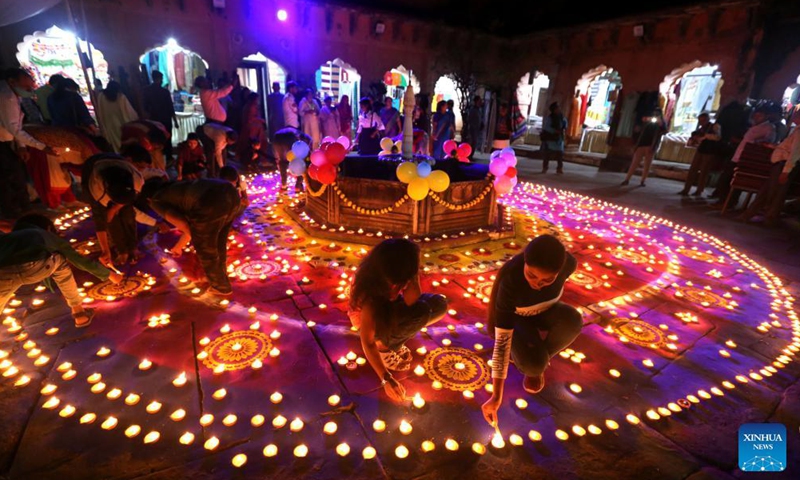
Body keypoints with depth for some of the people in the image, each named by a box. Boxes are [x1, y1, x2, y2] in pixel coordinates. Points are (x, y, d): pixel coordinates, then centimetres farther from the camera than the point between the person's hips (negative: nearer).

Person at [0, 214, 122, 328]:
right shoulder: (47, 235, 34)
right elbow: (82, 260, 42)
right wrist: (109, 274, 55)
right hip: (34, 266, -2)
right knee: (60, 264, 31)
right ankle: (79, 314, 39)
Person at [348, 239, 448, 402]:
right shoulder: (370, 293, -40)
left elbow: (412, 302, -29)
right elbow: (367, 342, -34)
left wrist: (412, 277, -43)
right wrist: (386, 379, -38)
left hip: (388, 306, 6)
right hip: (373, 319, -6)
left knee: (439, 304, -9)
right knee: (420, 312, -32)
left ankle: (393, 337, 6)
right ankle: (384, 347, -7)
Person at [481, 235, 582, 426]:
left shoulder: (568, 263, -30)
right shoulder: (510, 280, -40)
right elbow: (502, 339, -36)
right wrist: (496, 396, -36)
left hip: (545, 311, 3)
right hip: (516, 318, -3)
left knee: (573, 320, -33)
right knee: (534, 364, -31)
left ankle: (540, 358, -4)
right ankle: (533, 363, 8)